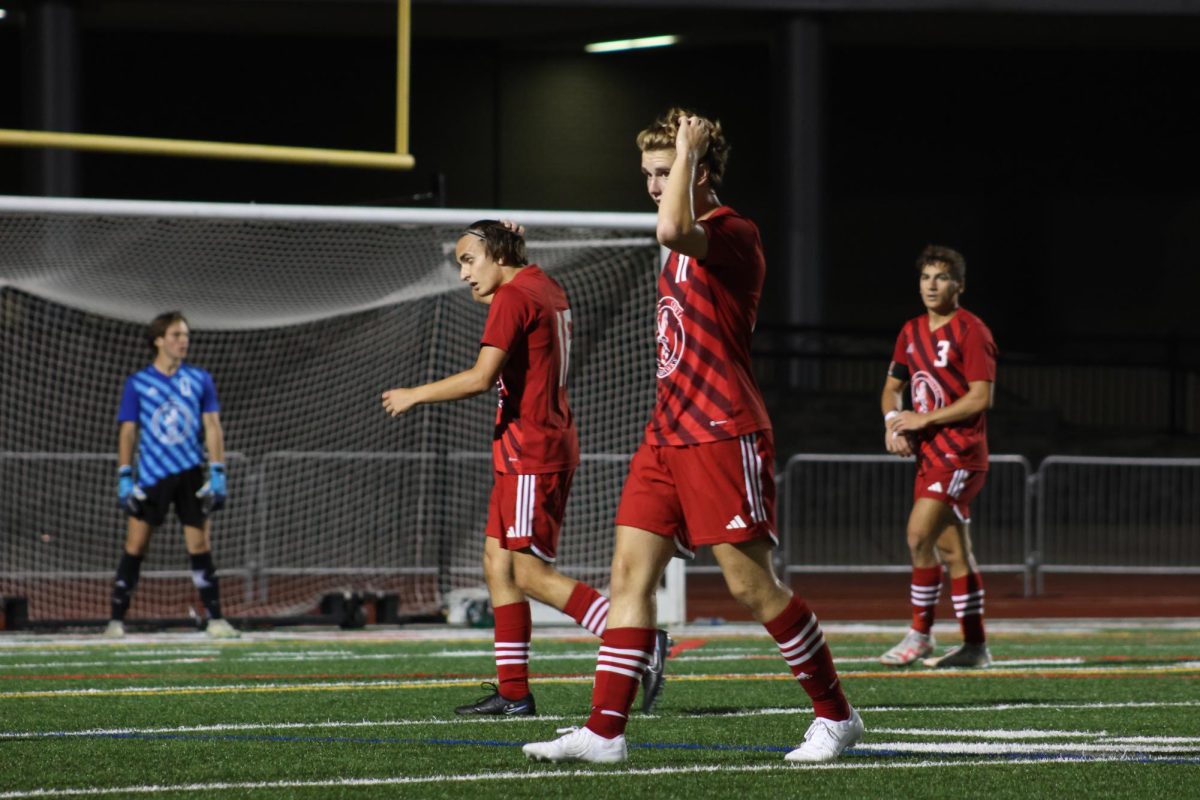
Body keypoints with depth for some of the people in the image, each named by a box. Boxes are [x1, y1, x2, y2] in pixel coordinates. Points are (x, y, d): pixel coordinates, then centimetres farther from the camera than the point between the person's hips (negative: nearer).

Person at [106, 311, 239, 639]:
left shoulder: (200, 380, 7)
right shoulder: (137, 383, 3)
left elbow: (213, 427, 5)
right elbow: (127, 432, 3)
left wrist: (217, 473, -3)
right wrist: (124, 478, -4)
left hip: (191, 475, 1)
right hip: (150, 476, -1)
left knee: (200, 547, -1)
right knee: (134, 547, -2)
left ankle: (215, 620, 4)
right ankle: (116, 620, 4)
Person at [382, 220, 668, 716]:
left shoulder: (512, 298, -13)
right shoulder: (547, 290, 15)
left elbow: (481, 377, -21)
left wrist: (414, 395, -10)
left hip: (530, 453, -10)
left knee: (530, 572, -10)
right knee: (498, 563, 9)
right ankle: (513, 693, 8)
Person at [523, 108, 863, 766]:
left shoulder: (734, 234, -12)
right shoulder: (685, 247, 17)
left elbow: (672, 230, -34)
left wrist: (688, 151, -20)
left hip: (722, 435, -9)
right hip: (667, 434, 9)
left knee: (751, 583, -6)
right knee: (631, 570, 0)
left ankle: (836, 716, 7)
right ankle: (604, 731, -3)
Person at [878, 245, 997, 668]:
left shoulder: (971, 331, -9)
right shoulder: (912, 331, 14)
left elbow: (981, 397, -15)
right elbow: (893, 387, 23)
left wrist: (924, 419, -15)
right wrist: (893, 422, 1)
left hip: (960, 454, -8)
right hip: (929, 455, 8)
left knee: (919, 533, -18)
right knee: (951, 550, 8)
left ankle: (920, 635, -12)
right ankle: (975, 645, 12)